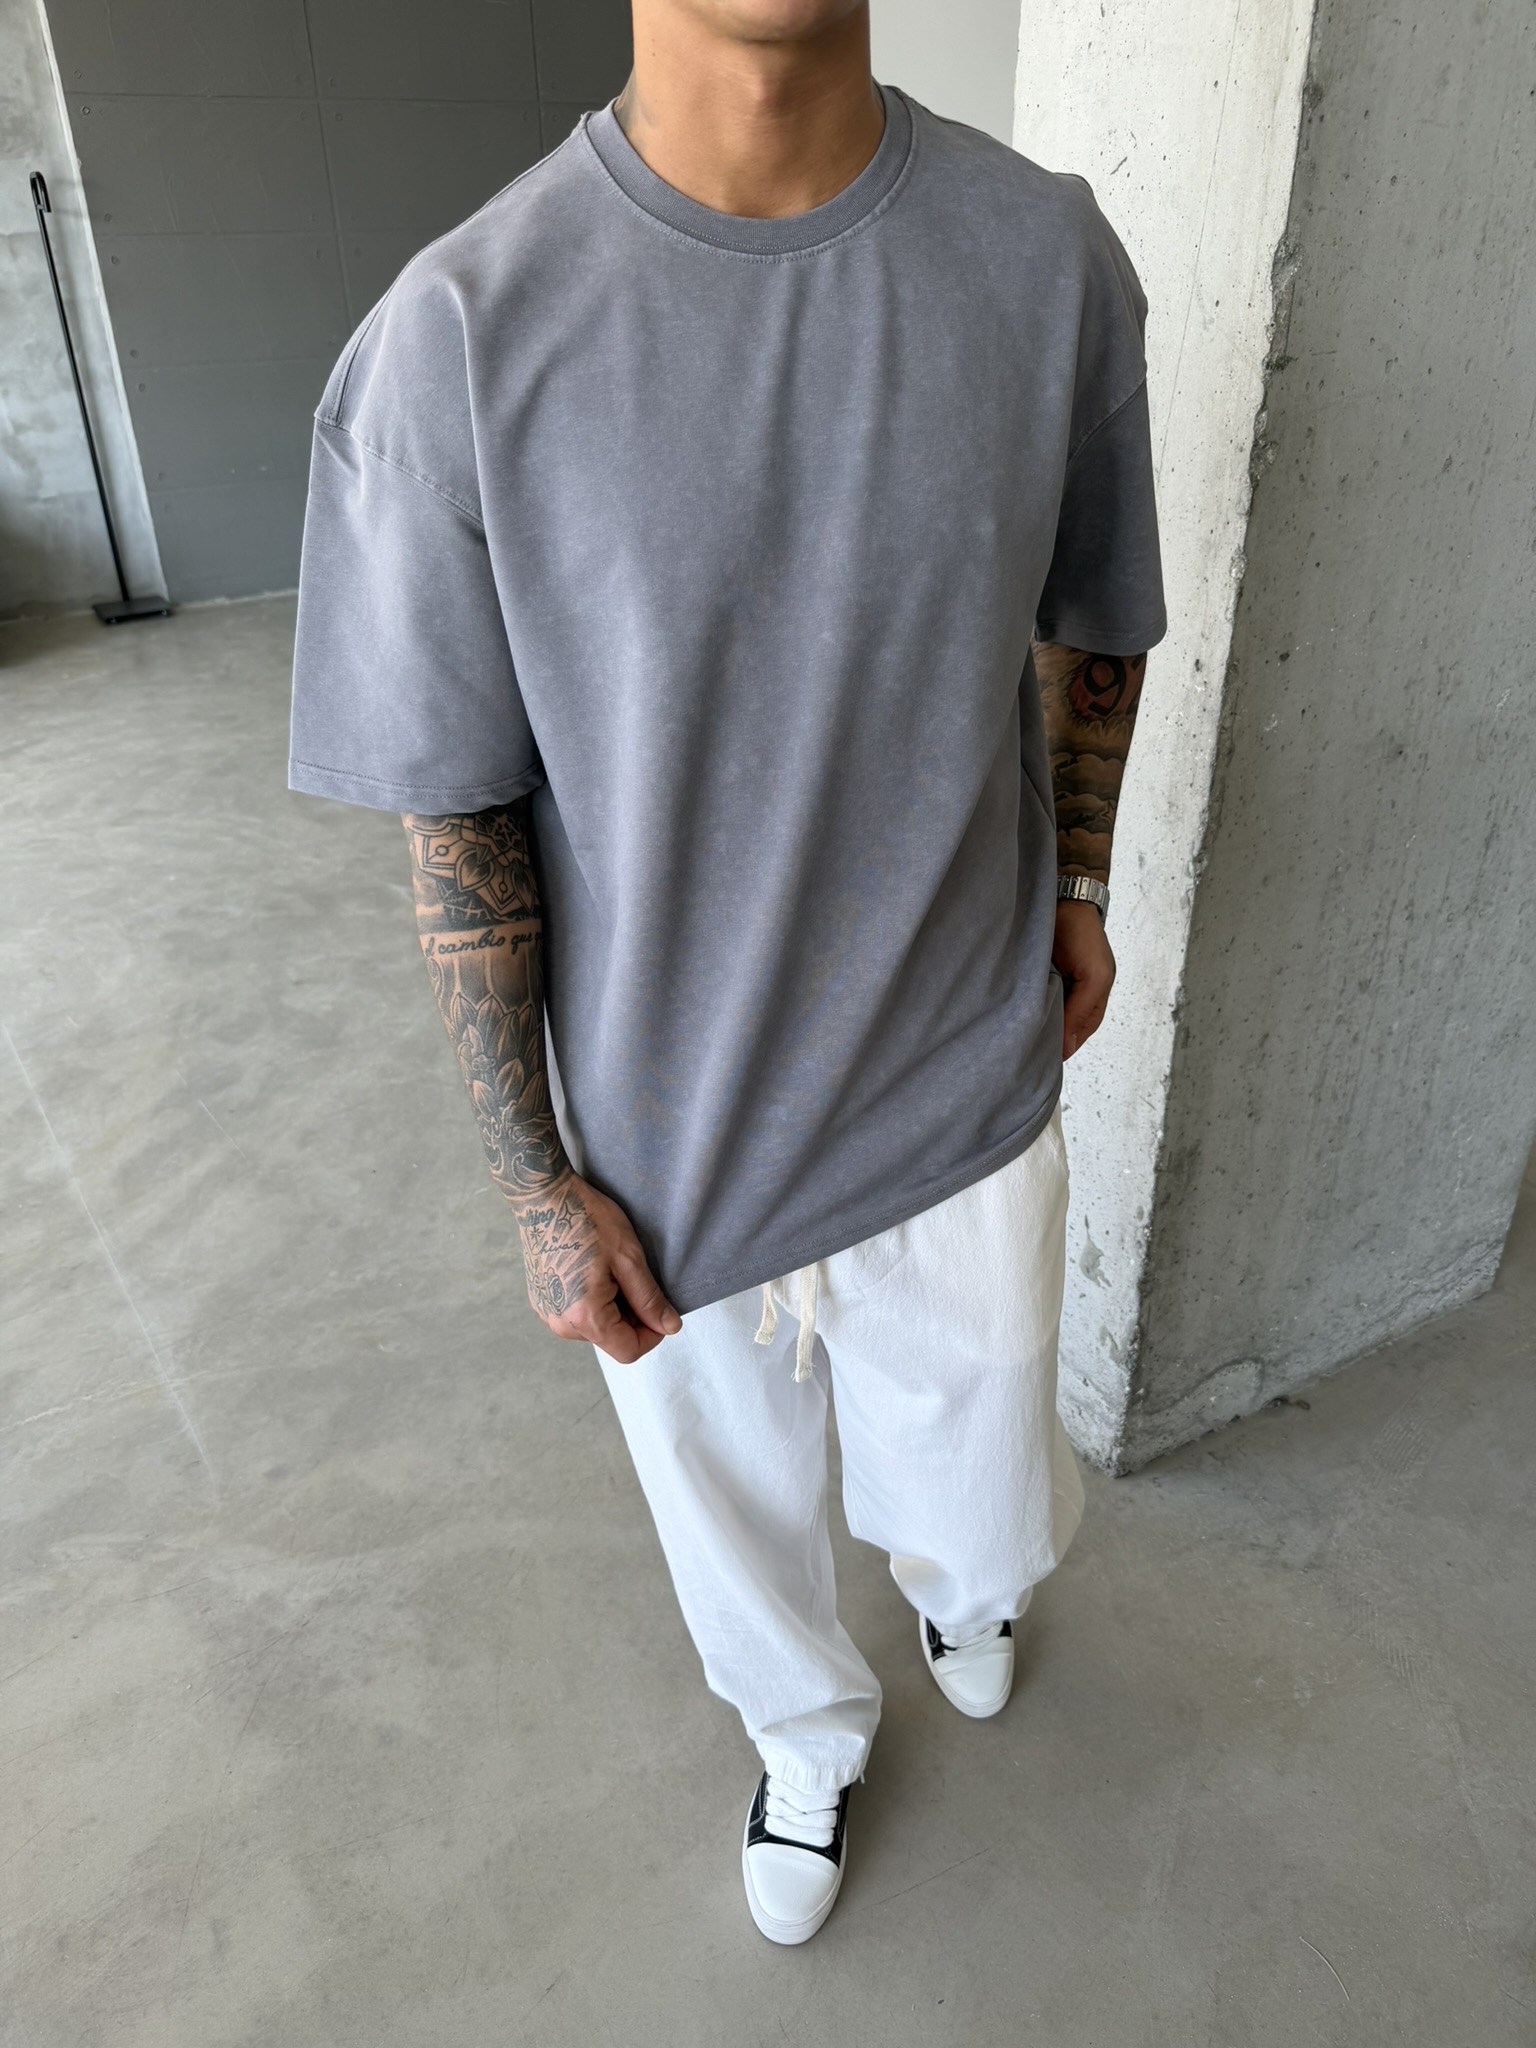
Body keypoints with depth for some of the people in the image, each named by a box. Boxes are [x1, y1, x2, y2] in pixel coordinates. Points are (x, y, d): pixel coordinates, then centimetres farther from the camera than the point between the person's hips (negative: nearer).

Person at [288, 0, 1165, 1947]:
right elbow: (458, 823, -11)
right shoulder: (462, 336, -18)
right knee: (738, 1507, 24)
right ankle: (808, 1727, 62)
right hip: (671, 1145, -1)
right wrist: (540, 1184, -7)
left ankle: (954, 1576, 65)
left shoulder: (1049, 254, -9)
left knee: (987, 1518, 24)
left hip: (962, 1107, 2)